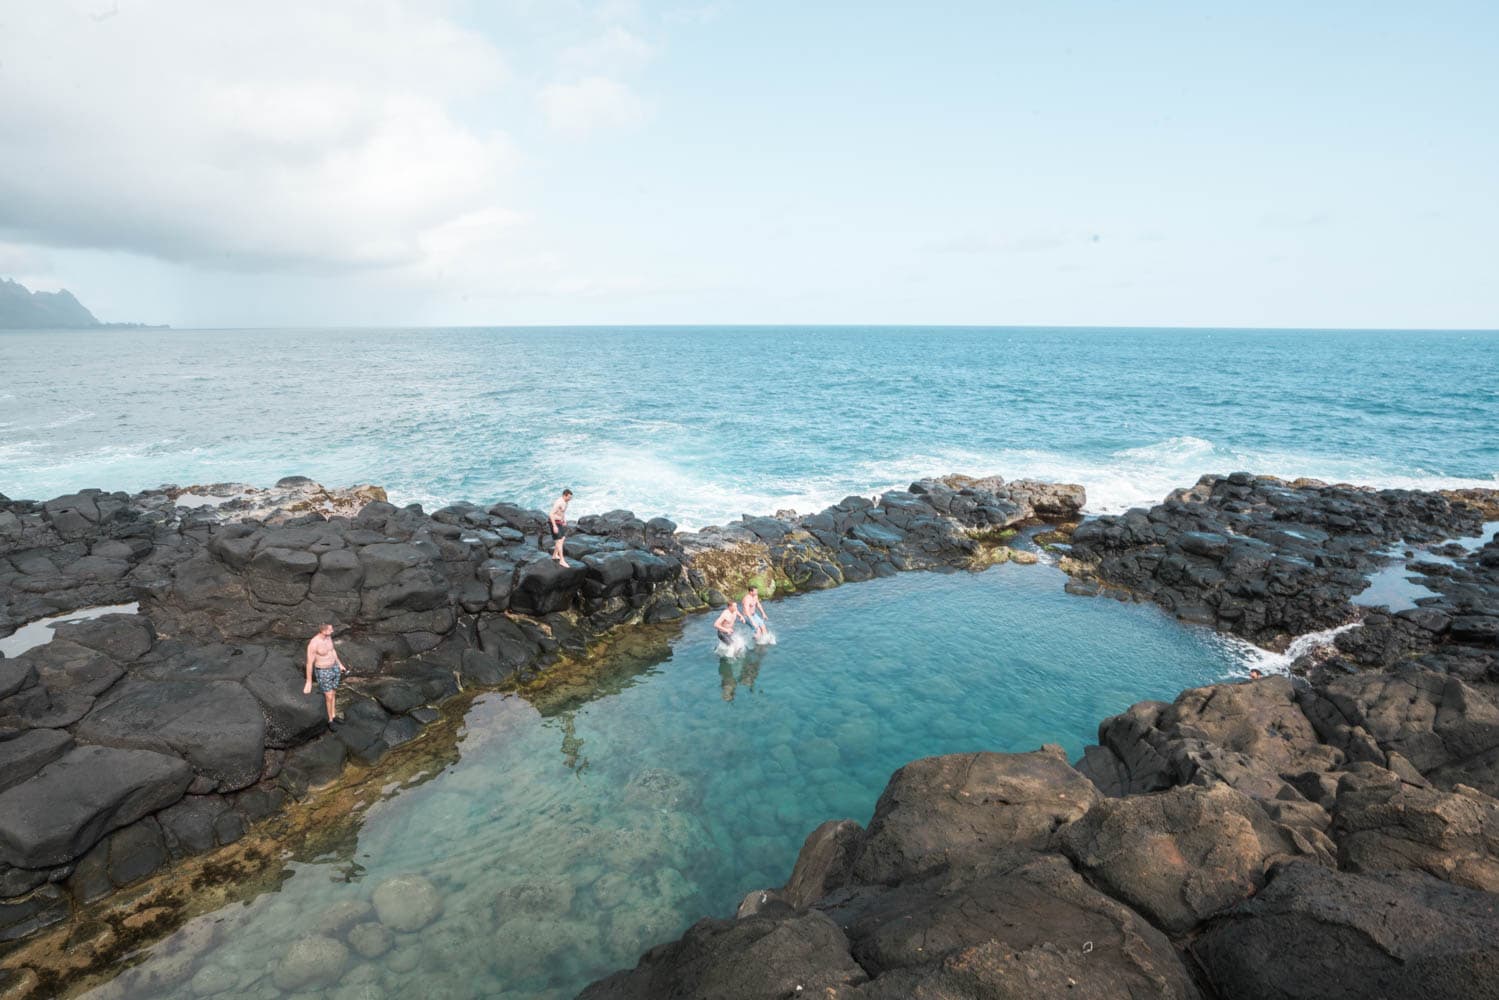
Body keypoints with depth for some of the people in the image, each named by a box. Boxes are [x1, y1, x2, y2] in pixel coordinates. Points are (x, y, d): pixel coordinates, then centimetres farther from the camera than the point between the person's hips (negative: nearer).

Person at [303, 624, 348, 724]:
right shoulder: (313, 644, -33)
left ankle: (334, 715, 44)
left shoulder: (328, 636, -10)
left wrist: (340, 664, 19)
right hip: (323, 673, -6)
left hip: (334, 668, 6)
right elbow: (309, 663, -22)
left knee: (332, 693, 24)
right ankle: (330, 721, 31)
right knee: (329, 697, 6)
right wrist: (309, 682, -13)